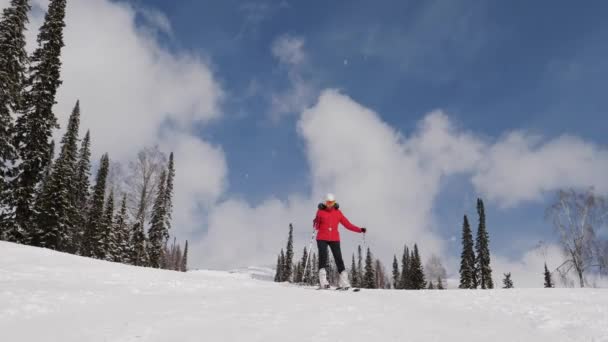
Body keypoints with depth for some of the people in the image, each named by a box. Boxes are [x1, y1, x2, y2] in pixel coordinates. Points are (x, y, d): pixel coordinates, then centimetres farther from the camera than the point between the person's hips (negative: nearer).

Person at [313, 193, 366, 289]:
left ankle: (344, 281, -3)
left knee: (338, 258, -4)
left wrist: (360, 230, -1)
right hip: (322, 239, -2)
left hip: (334, 239, 2)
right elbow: (317, 227, 3)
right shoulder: (320, 211, 2)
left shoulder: (337, 212, 7)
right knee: (323, 257, -13)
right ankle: (323, 281, -15)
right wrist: (316, 223, -18)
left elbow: (347, 224, 5)